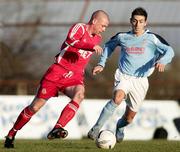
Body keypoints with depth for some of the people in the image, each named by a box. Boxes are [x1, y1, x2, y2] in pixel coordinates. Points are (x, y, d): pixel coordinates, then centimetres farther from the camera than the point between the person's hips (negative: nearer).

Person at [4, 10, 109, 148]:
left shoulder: (98, 38, 12)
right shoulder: (79, 28, -10)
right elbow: (71, 41, -33)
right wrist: (92, 46, -42)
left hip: (75, 77, 5)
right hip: (57, 72, -5)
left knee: (79, 95, -31)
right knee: (35, 107, -1)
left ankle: (56, 130, -39)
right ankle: (11, 135, 18)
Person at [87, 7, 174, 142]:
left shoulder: (152, 38, -3)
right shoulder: (122, 37, 5)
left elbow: (169, 51, -7)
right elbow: (109, 45, 24)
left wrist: (162, 61, -28)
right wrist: (101, 64, 17)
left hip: (140, 81, 1)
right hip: (123, 76, -1)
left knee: (130, 117, 8)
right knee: (117, 98, -33)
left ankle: (119, 127, 45)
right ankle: (96, 129, -29)